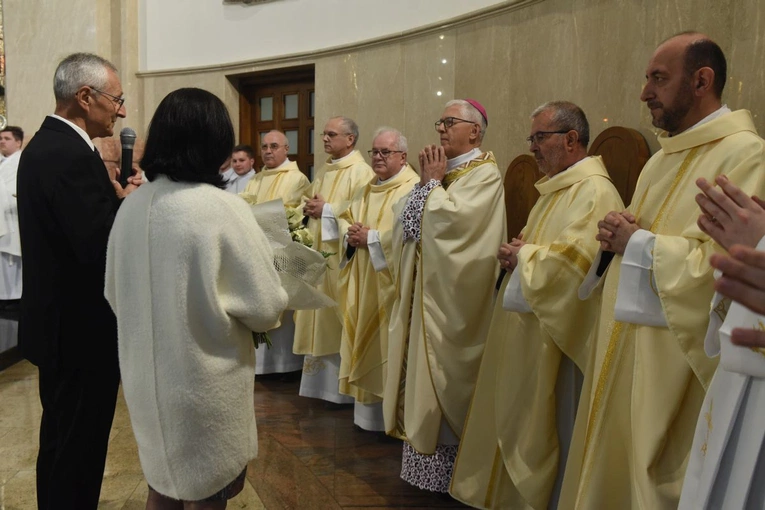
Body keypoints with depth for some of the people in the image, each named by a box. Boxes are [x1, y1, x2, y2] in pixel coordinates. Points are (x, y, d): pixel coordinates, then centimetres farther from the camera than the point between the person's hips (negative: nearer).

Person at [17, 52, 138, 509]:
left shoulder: (46, 144, 10)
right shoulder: (70, 154, -22)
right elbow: (100, 246, -28)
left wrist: (115, 197, -1)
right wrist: (128, 201, -13)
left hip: (60, 319, 10)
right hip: (80, 326, -10)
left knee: (63, 439, 24)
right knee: (76, 445, 6)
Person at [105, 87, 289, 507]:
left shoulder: (131, 206, -3)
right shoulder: (224, 209, -21)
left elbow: (115, 293, 9)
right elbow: (266, 306, -17)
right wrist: (273, 305, 5)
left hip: (145, 378, 6)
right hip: (205, 384, -5)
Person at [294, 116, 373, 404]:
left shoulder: (360, 171, -10)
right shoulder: (324, 170, 17)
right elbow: (310, 199, 23)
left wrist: (326, 209, -15)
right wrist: (308, 206, 0)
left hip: (341, 254, -8)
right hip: (317, 250, 9)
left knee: (339, 318, -2)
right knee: (319, 315, 12)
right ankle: (322, 378, 23)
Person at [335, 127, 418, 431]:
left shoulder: (413, 187, -10)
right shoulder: (367, 189, 17)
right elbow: (345, 217, 19)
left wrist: (371, 238, -17)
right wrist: (350, 234, -3)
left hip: (389, 280, -8)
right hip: (362, 280, 8)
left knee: (387, 343, -2)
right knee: (363, 338, 12)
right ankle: (365, 409, 24)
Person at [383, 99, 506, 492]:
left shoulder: (484, 173, -10)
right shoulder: (441, 168, 15)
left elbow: (451, 219, -25)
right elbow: (403, 217, 11)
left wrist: (432, 183, -10)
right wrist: (425, 182, -2)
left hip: (450, 296, -8)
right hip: (423, 290, 8)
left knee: (443, 380, 1)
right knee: (423, 375, 14)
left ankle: (444, 468, 16)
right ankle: (424, 451, 28)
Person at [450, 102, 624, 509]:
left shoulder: (595, 191, -16)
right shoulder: (554, 189, 15)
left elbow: (576, 258, -28)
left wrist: (522, 256, -13)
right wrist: (515, 253, 1)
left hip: (554, 334, -10)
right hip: (525, 326, 10)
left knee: (541, 425, 3)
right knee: (513, 416, 18)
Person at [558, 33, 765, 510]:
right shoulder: (666, 157, 15)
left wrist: (637, 244, -16)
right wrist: (617, 234, -1)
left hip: (676, 359, -8)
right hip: (627, 346, 9)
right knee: (614, 465, 17)